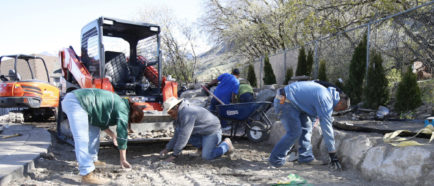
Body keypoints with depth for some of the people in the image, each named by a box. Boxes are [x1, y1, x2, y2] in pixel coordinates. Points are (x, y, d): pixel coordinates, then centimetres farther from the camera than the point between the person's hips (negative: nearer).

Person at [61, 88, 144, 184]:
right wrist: (123, 159, -4)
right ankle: (87, 175, -19)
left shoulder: (118, 104, 18)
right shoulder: (123, 109, -9)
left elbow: (101, 119, 26)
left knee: (94, 130, 19)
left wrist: (112, 135, 14)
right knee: (82, 139, -16)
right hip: (76, 103, -10)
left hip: (71, 100, 10)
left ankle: (92, 160, 29)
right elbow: (122, 134, -10)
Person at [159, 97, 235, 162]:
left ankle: (226, 144, 4)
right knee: (180, 135, -2)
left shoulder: (187, 113, -29)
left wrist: (174, 155, -25)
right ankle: (206, 145, 7)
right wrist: (167, 148, 4)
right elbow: (177, 134, 10)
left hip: (212, 131, -10)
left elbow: (184, 136, -30)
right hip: (201, 132, 10)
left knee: (206, 156, -22)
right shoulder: (179, 114, 3)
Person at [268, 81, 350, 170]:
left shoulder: (327, 92, 10)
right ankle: (276, 159, -1)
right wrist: (333, 154, -14)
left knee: (306, 127, 9)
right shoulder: (326, 101, -19)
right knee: (294, 132, -11)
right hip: (284, 101, -10)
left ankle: (306, 157, 14)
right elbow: (327, 128, -19)